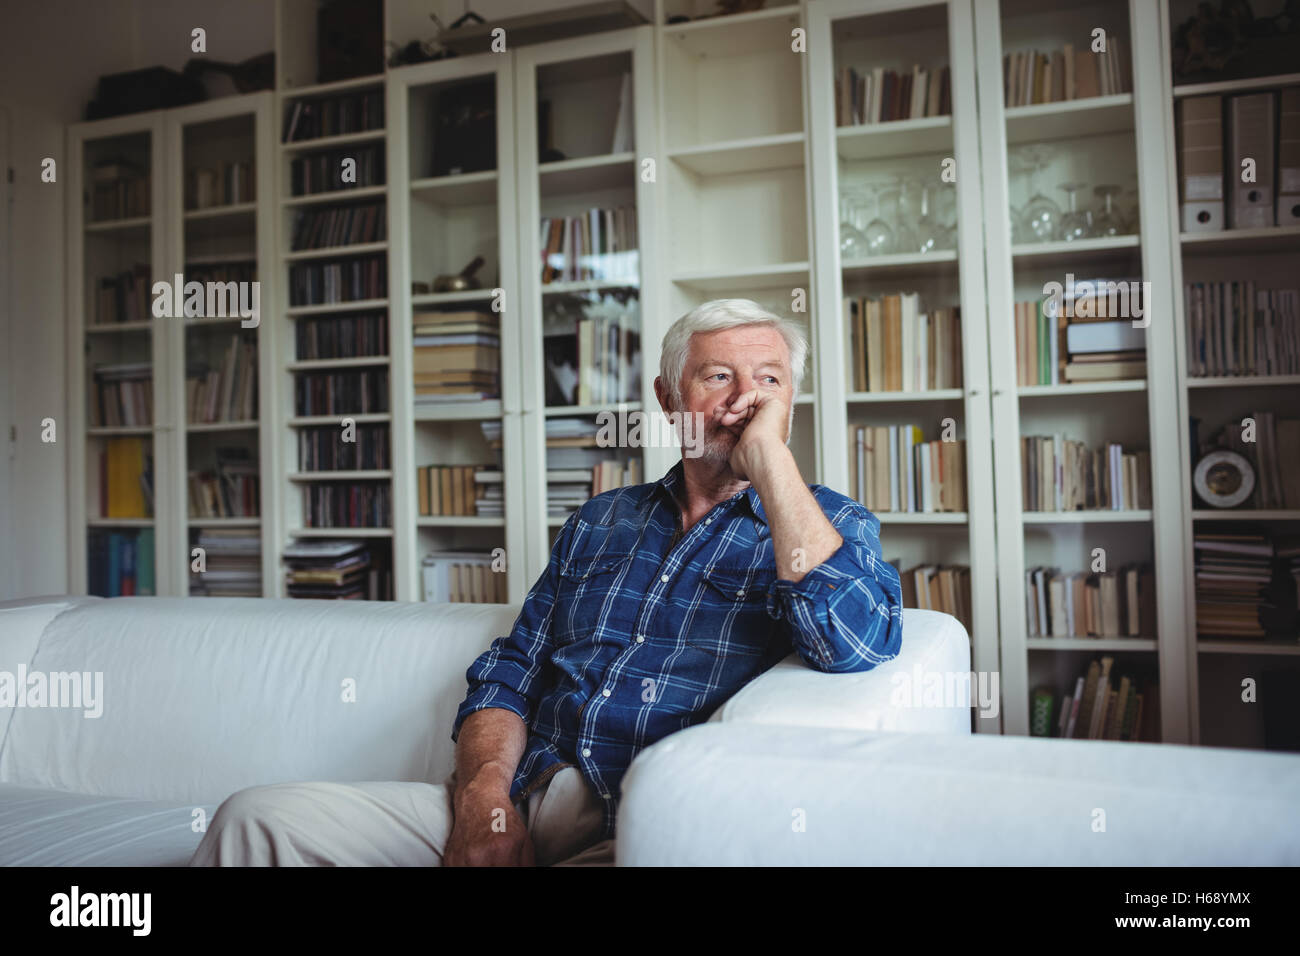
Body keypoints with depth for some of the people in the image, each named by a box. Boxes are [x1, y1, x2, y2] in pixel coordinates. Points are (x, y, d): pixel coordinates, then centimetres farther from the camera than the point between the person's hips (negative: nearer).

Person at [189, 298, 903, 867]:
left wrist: (769, 457, -12)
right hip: (522, 799, 4)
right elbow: (507, 678, 15)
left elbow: (853, 644, -17)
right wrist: (484, 799, -5)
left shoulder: (832, 525, 7)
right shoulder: (598, 524, 18)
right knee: (259, 818, -14)